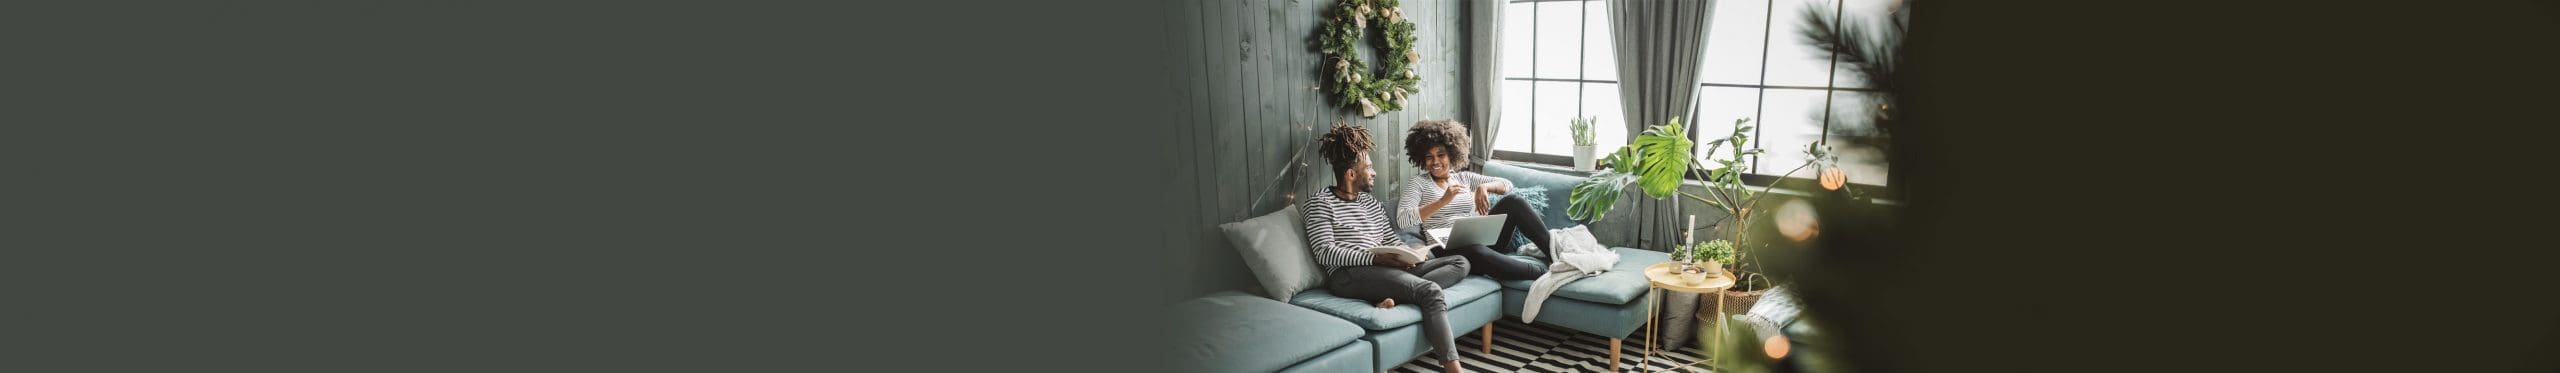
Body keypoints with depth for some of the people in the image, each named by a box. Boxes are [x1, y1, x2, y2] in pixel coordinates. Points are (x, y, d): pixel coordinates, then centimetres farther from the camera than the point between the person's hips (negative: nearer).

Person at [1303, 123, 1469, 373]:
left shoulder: (1371, 203, 23)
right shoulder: (1320, 204, 0)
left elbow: (1394, 240, 22)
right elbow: (1325, 253, -11)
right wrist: (1376, 259, -21)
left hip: (1387, 269, 8)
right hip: (1348, 275, -8)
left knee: (1460, 263, -3)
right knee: (1430, 291, -28)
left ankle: (1396, 296, -25)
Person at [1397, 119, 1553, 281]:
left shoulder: (1464, 178, 21)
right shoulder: (1417, 183, 7)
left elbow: (1507, 185, 14)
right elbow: (1402, 220, -11)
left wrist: (1484, 187, -8)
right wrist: (1444, 200, -18)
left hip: (1481, 239, 5)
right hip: (1447, 248, -5)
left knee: (1513, 203, -15)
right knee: (1475, 252, -39)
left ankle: (1553, 251, -19)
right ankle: (1543, 273, -34)